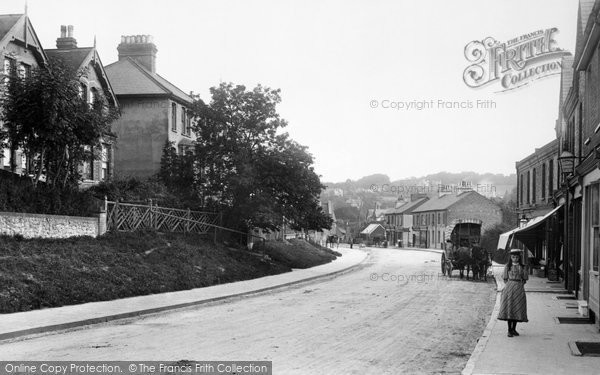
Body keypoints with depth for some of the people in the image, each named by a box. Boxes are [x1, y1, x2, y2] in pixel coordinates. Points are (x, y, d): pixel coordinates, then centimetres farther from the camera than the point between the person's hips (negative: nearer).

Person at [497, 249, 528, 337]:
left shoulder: (522, 267, 7)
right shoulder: (508, 266, 4)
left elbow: (525, 278, 9)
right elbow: (505, 278, 6)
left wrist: (520, 285, -1)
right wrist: (508, 285, -3)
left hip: (519, 289, 2)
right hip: (509, 287, -1)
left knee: (517, 309, 3)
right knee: (508, 308, -5)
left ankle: (514, 329, 15)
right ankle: (509, 330, -2)